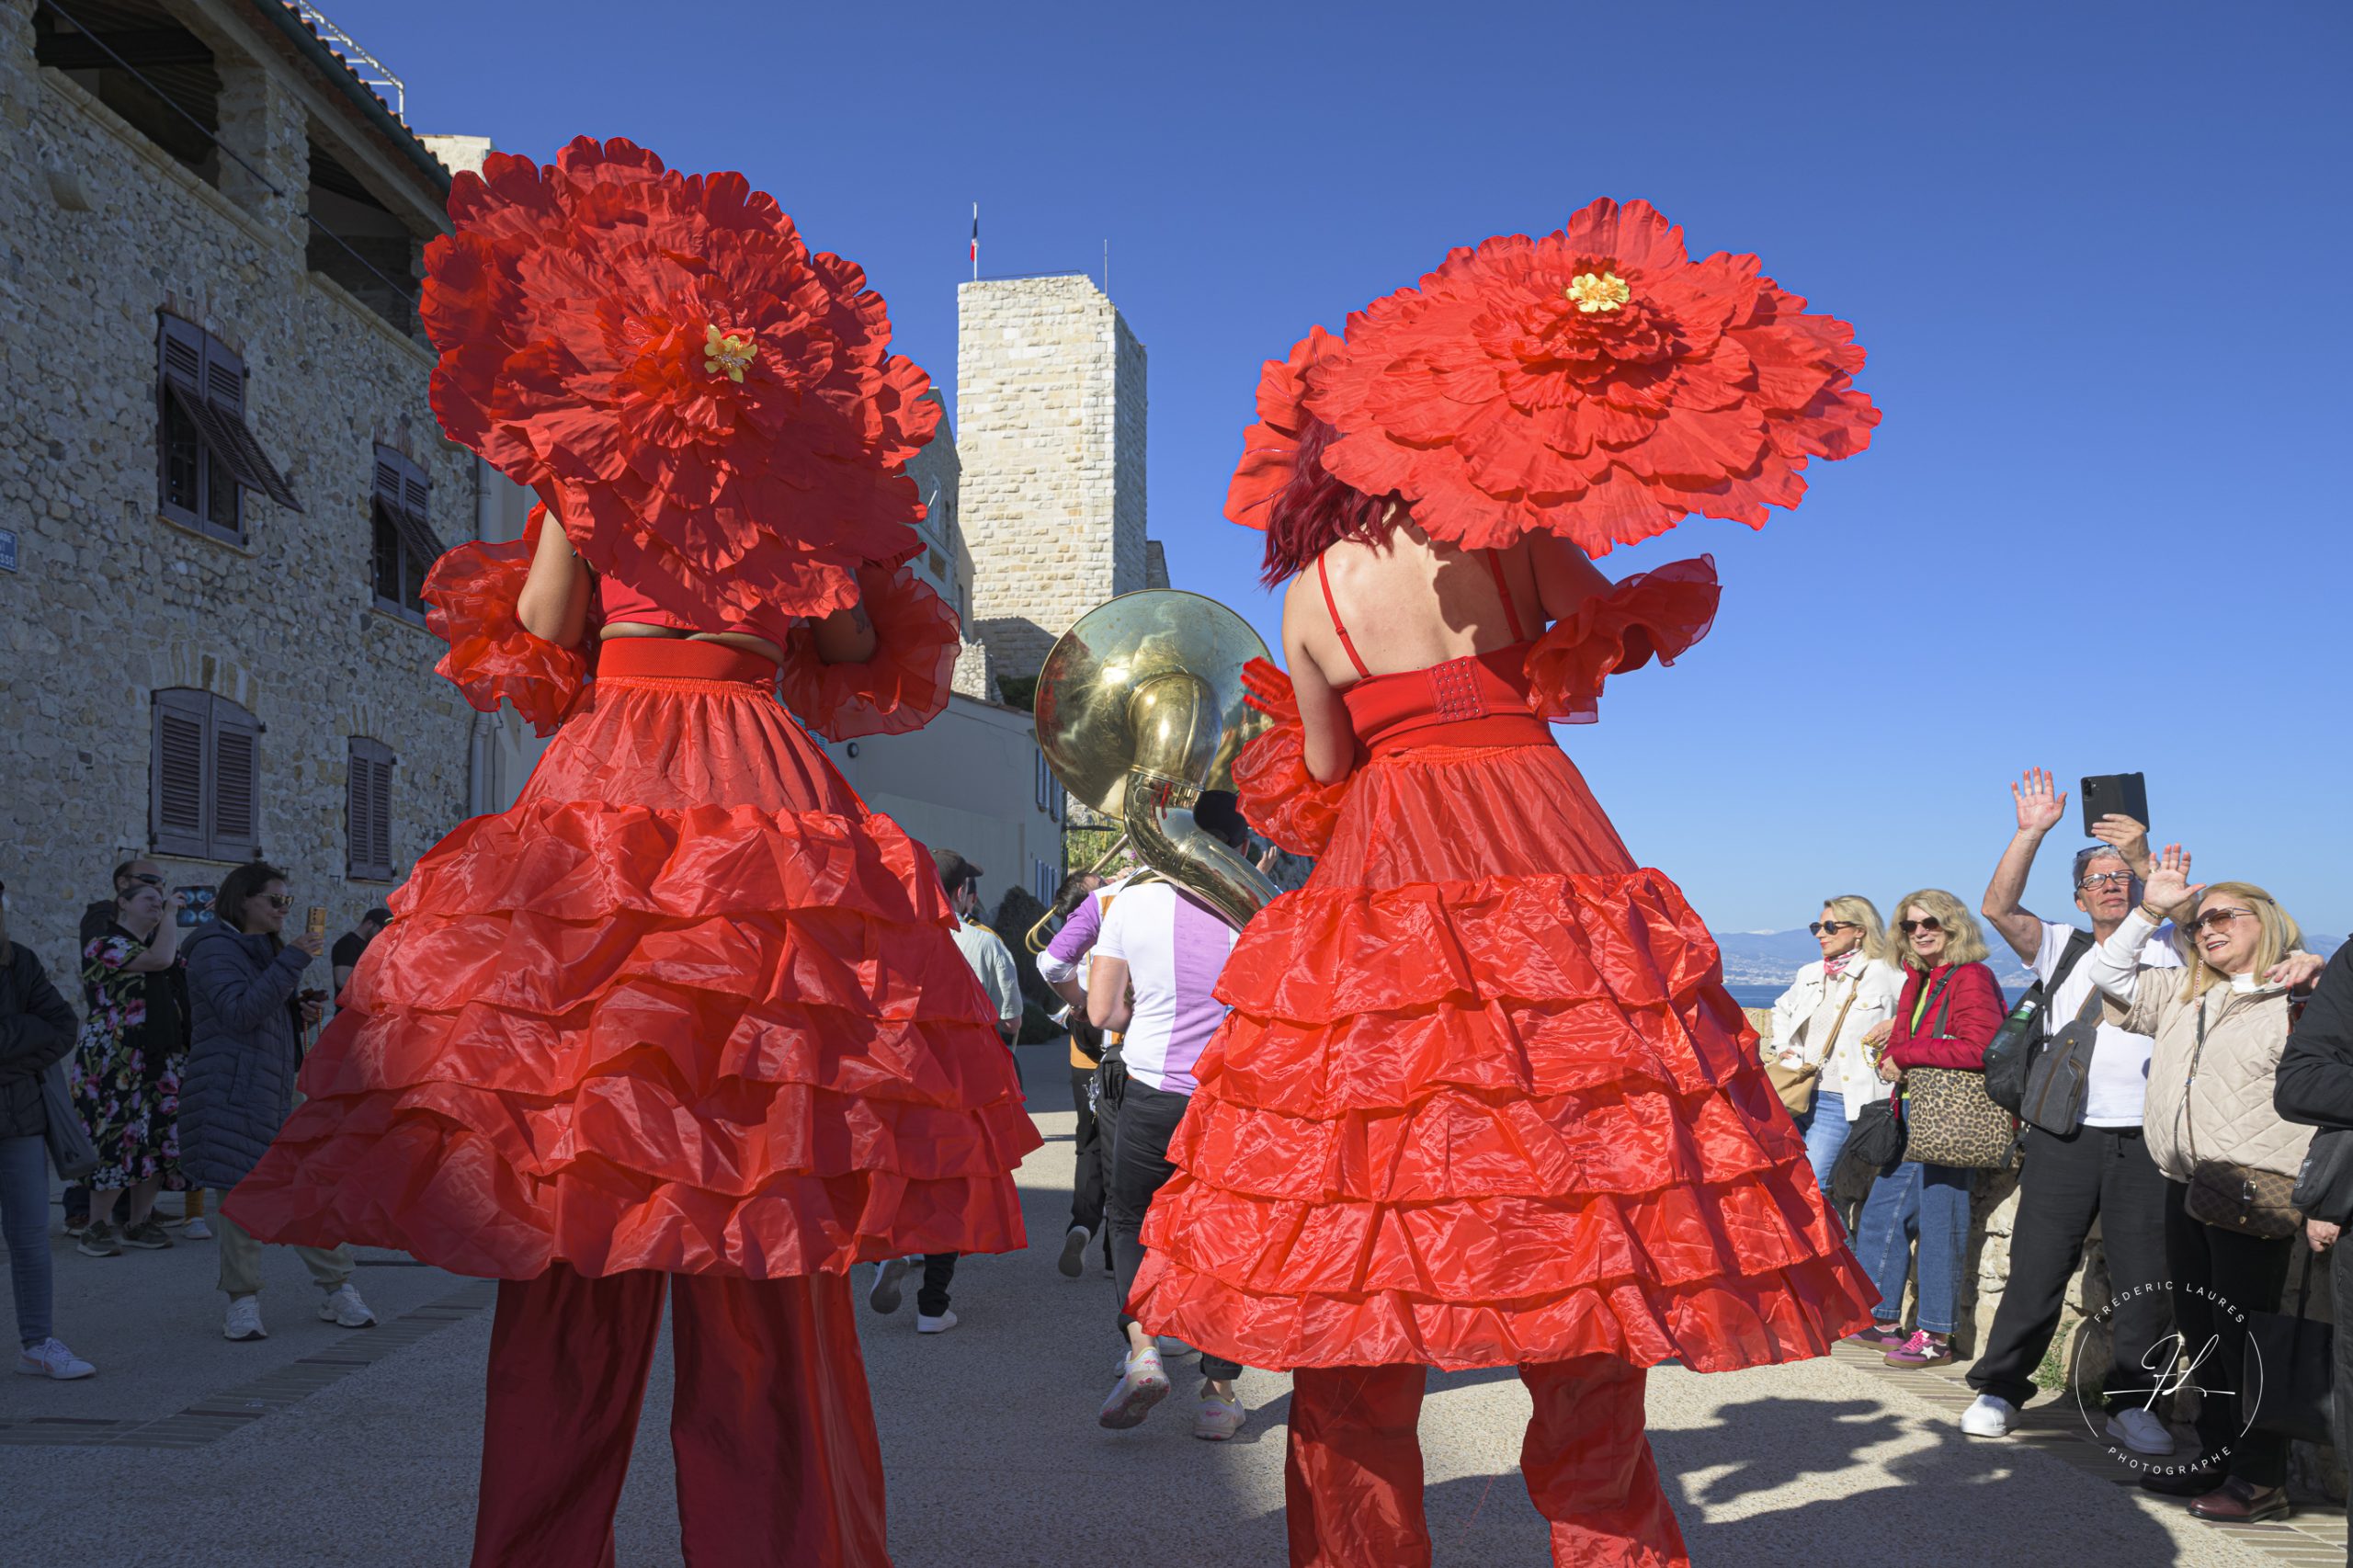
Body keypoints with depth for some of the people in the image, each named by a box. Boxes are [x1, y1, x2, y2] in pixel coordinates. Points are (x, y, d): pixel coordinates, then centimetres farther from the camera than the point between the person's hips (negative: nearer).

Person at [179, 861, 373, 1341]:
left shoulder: (267, 948, 21)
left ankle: (336, 1289, 8)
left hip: (276, 1090, 8)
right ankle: (243, 1301, 7)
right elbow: (240, 1013, -20)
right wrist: (292, 962, -22)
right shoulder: (215, 949, -6)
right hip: (232, 1092, -8)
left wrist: (301, 1014, 9)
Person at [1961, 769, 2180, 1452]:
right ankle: (1999, 1389, 12)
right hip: (2065, 1136, 0)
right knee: (2036, 1267, 2)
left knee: (2144, 1277, 4)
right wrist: (2031, 832, -14)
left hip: (2144, 1140, 0)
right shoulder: (2060, 947, 10)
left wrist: (2144, 857, -23)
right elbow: (1998, 906, -4)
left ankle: (2131, 1403, 17)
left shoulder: (2168, 952, 8)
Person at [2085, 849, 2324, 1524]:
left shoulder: (2300, 1001, -5)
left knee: (2244, 1333, -5)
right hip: (2186, 1188, 8)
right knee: (2199, 1331, 13)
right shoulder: (2183, 997, 17)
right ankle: (2215, 1458, 24)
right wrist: (2151, 909, 13)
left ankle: (2261, 1478, 5)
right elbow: (2108, 973, 24)